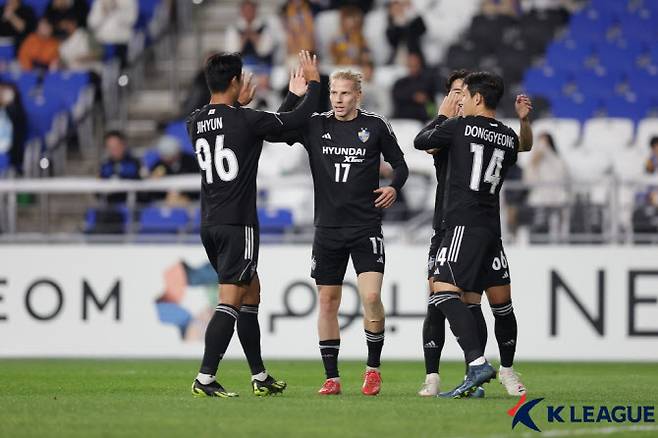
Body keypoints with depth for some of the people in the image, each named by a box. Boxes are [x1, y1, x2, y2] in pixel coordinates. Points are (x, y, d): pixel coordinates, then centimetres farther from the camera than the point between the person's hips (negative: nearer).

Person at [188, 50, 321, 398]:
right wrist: (313, 82, 10)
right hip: (237, 225, -8)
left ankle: (260, 377, 22)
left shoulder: (195, 123, 5)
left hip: (210, 224, 8)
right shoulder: (246, 120, -13)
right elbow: (298, 118, -4)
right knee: (230, 302, -8)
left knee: (252, 293, 18)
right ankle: (205, 379, -16)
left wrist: (237, 105, 39)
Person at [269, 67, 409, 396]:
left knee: (371, 297, -15)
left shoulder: (375, 125, 0)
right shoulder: (315, 126, 5)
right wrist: (293, 97, -10)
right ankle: (331, 377, 12)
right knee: (327, 301, 4)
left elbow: (399, 164, 9)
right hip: (328, 228, 3)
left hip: (366, 227, -3)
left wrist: (394, 187, -10)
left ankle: (373, 368, 3)